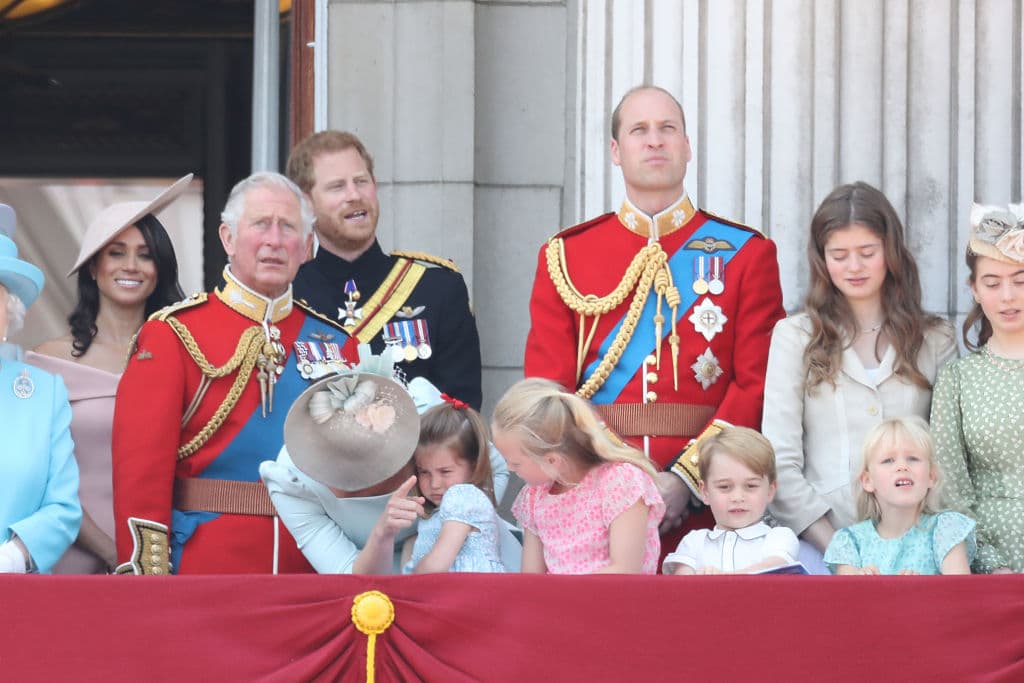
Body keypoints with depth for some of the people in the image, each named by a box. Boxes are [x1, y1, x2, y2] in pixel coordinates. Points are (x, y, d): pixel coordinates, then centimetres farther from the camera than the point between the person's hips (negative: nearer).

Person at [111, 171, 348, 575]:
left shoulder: (334, 343, 11)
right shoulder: (174, 336, -1)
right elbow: (141, 471, -8)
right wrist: (147, 584, -15)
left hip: (312, 575, 4)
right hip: (205, 571, -3)